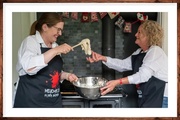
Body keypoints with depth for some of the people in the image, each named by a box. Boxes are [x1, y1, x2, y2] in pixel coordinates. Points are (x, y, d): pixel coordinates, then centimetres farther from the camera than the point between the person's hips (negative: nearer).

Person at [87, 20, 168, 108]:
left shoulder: (155, 51, -15)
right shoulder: (139, 52, 14)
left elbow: (143, 75, -25)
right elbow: (123, 64, 10)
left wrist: (117, 82, -31)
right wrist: (102, 58, -3)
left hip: (160, 99, -8)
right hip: (147, 98, 8)